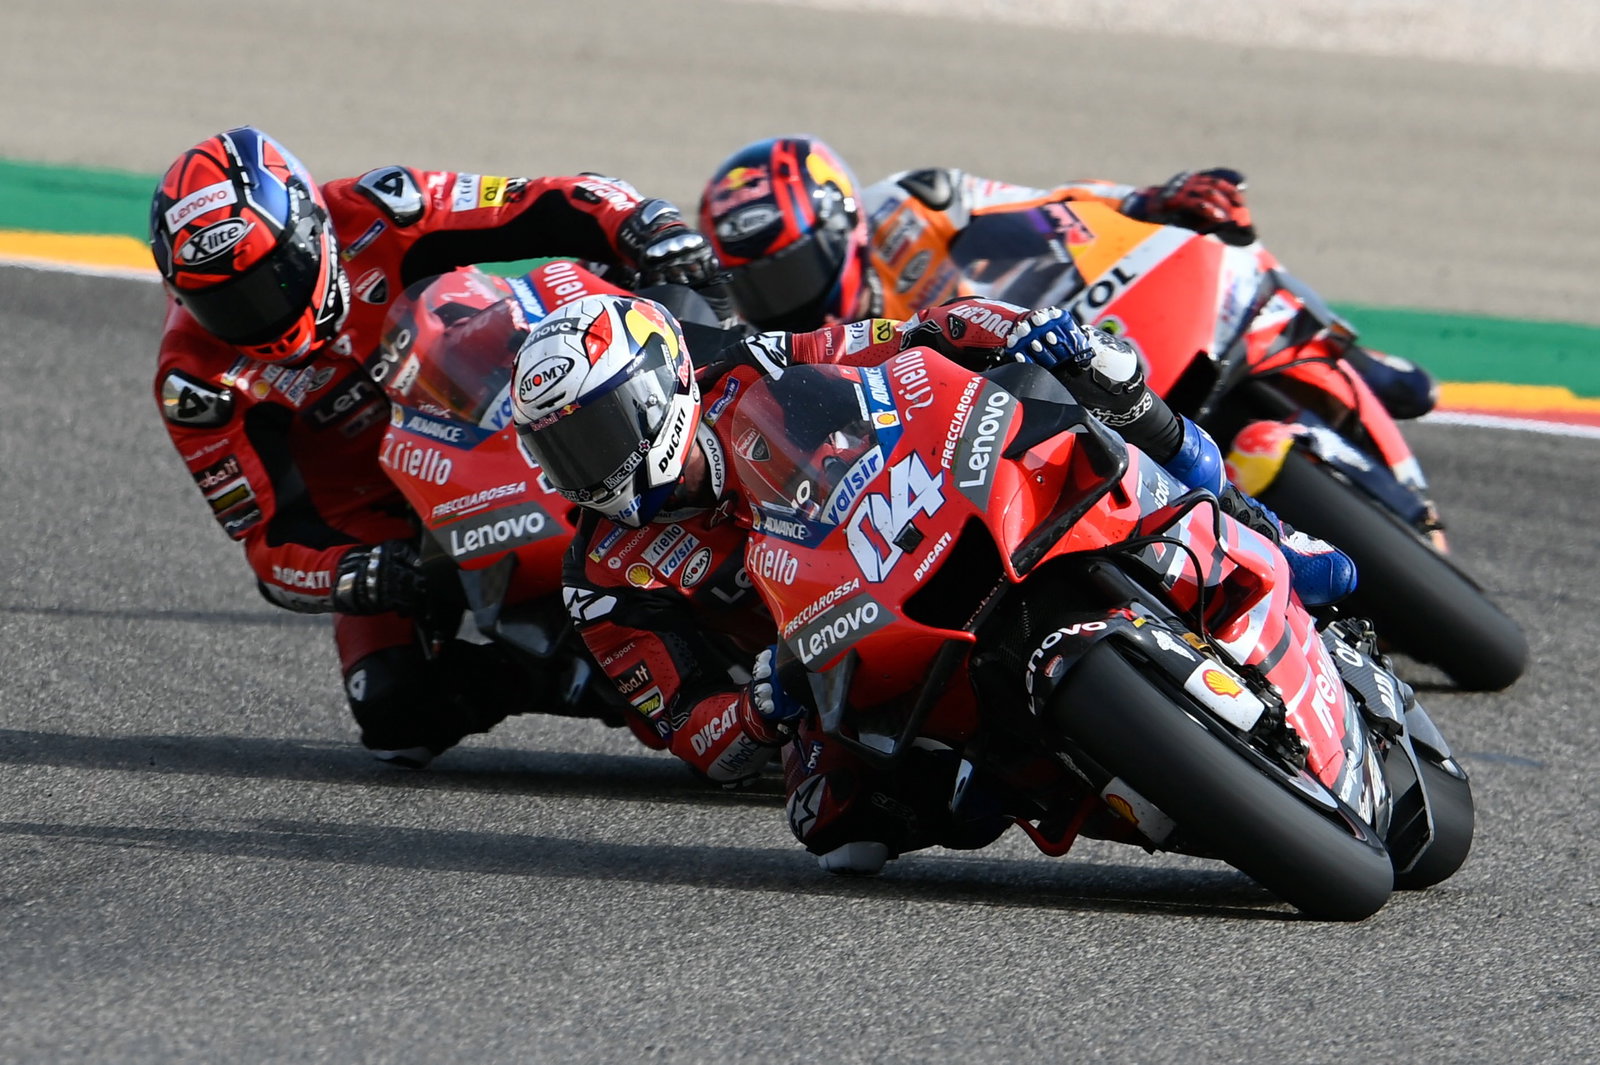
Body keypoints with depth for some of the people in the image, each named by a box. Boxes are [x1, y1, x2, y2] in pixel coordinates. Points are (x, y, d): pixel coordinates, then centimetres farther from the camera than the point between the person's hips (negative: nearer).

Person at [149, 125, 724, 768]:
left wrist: (655, 233, -41)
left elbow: (558, 211, -21)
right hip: (374, 519, -1)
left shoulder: (370, 217, -21)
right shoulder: (198, 378, -20)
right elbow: (273, 543, -19)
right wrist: (361, 577, -40)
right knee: (401, 713, -21)